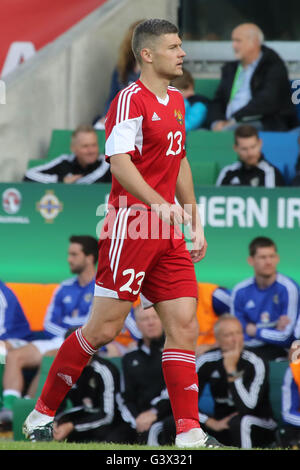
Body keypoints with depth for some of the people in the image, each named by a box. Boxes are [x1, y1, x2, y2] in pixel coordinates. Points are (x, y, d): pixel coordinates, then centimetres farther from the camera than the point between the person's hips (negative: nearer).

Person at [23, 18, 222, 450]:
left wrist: (195, 221, 23)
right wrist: (159, 204, -34)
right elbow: (120, 161, -22)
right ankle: (42, 414, 10)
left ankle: (189, 434, -2)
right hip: (130, 228, -8)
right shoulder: (131, 100, -11)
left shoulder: (176, 100, 16)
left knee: (184, 326, -1)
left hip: (168, 234, 8)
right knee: (104, 328, -4)